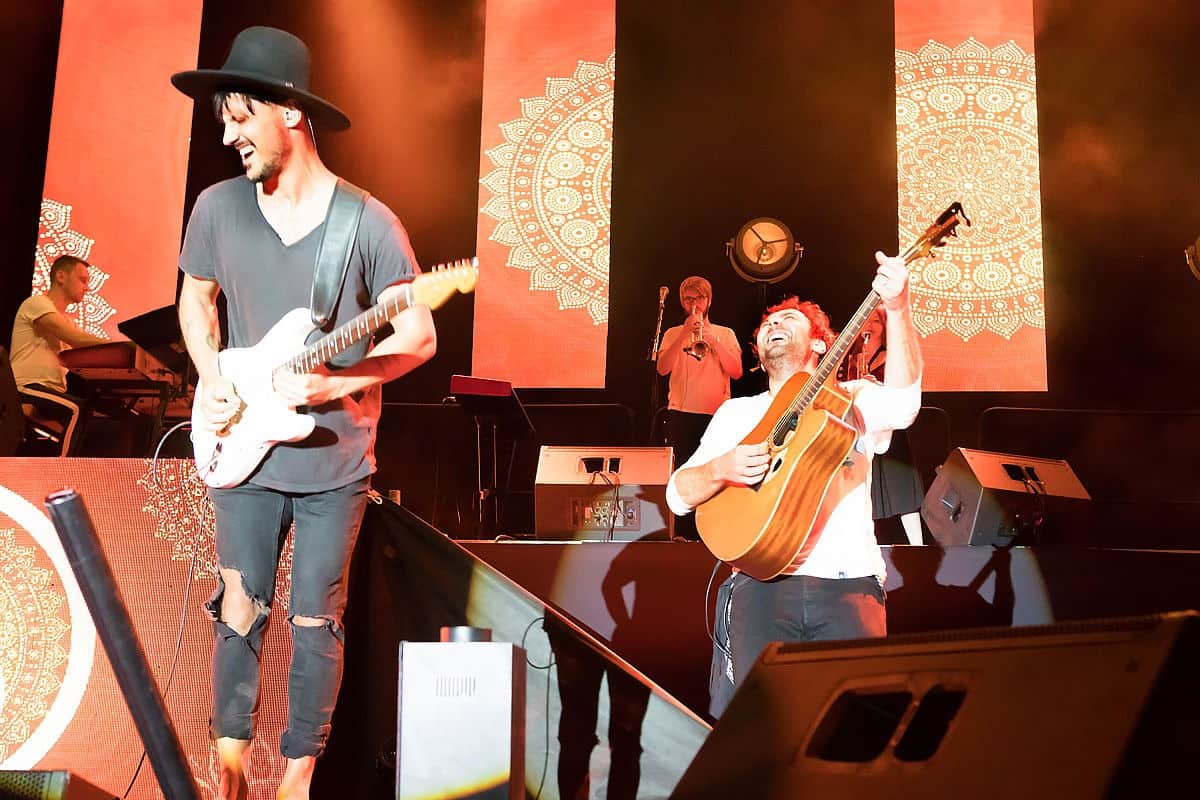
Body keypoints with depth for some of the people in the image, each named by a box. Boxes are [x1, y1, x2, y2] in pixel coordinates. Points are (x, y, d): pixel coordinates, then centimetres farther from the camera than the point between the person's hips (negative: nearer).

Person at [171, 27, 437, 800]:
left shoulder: (368, 222, -13)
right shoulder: (216, 207, -1)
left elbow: (420, 336, -10)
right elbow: (195, 299, 13)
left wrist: (330, 382, -22)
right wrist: (213, 380, -4)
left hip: (334, 459, -2)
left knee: (315, 621, 9)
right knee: (240, 609, 12)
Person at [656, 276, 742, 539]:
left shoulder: (725, 334, 11)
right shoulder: (673, 334, 10)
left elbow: (736, 371, -3)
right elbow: (663, 369, -7)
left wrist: (713, 340, -11)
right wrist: (685, 333, -13)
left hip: (716, 414, 0)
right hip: (681, 414, 0)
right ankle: (683, 532, 9)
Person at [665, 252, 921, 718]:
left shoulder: (854, 399, 14)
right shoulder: (737, 412, 18)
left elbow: (901, 404, -12)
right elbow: (679, 495, 11)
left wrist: (897, 309, -24)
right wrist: (721, 469, -10)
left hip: (848, 583, 0)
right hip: (762, 582, 1)